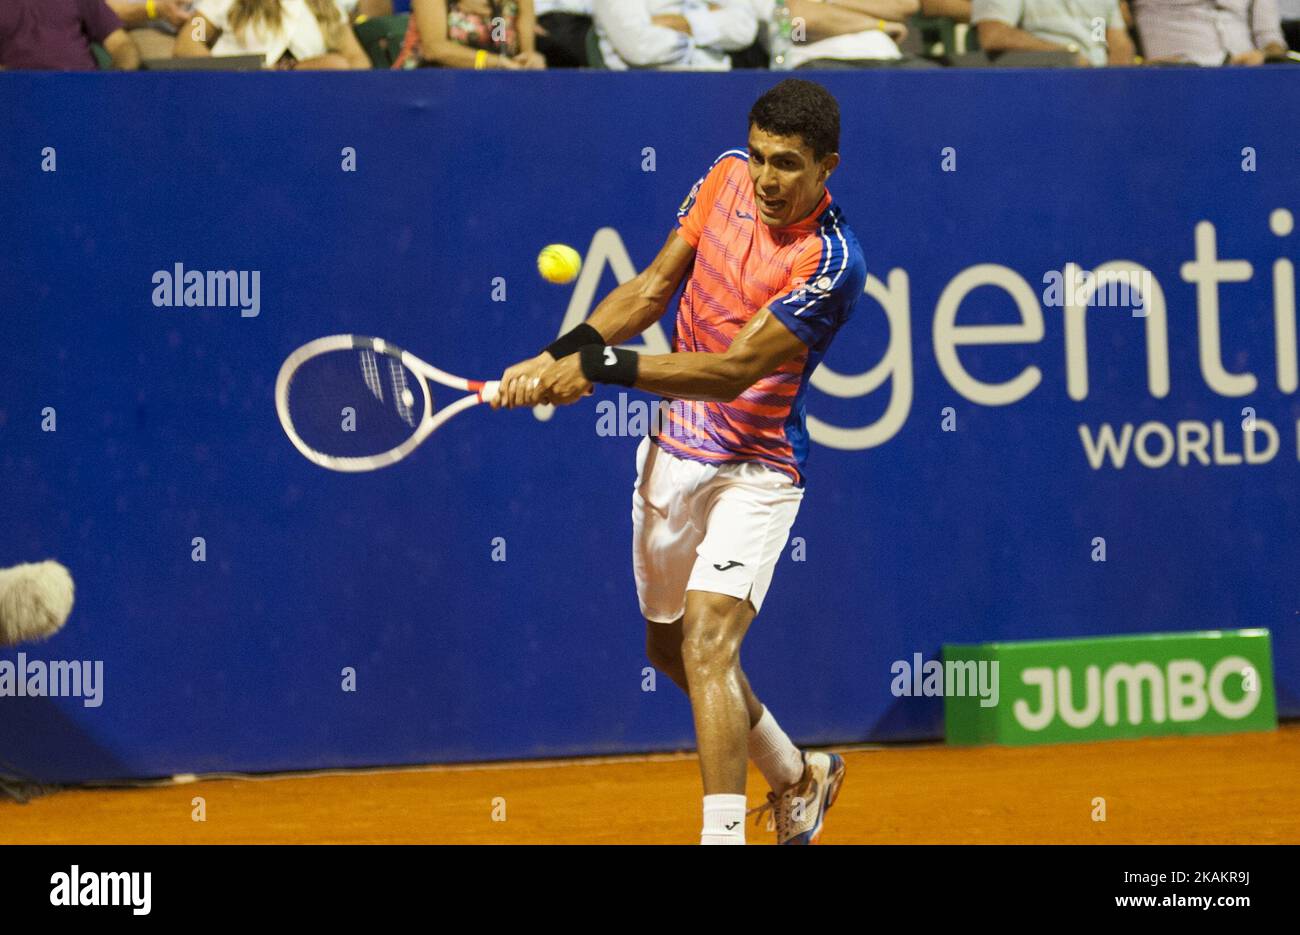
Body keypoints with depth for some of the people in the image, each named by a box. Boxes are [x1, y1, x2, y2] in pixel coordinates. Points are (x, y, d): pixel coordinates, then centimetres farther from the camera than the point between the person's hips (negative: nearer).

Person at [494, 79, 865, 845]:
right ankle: (798, 779, 41)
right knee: (670, 647, 20)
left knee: (707, 641, -25)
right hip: (674, 452, 8)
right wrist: (561, 355, -9)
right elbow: (652, 290, 4)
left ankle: (724, 832, -28)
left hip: (755, 470, -8)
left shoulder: (831, 261, -23)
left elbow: (731, 372, -27)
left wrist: (602, 368, -31)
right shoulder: (728, 176, -2)